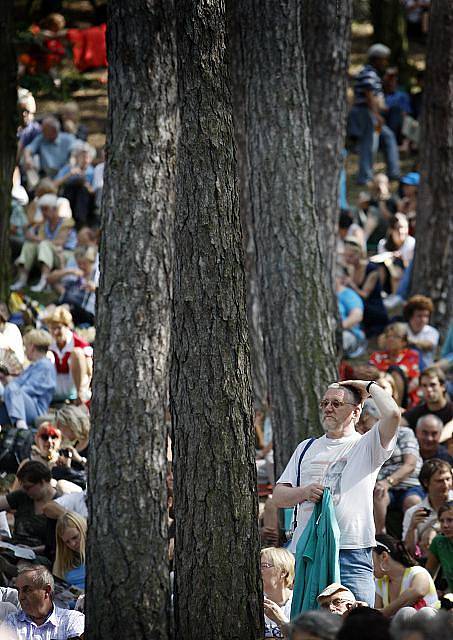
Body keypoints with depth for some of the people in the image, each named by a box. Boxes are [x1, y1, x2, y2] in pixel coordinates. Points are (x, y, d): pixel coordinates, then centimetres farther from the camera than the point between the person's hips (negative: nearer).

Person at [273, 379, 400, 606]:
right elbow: (278, 496, 18)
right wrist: (305, 492, -4)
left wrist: (369, 386, 5)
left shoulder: (366, 445, 7)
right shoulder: (306, 448, 22)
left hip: (352, 553, -4)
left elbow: (392, 414, -13)